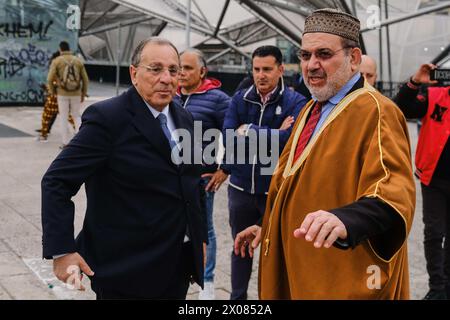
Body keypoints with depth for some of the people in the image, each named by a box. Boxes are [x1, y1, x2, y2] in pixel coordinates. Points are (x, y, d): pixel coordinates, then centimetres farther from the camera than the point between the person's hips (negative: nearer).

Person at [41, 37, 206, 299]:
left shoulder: (184, 118, 7)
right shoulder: (107, 118, -15)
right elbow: (57, 181, -17)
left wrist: (200, 237, 14)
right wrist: (61, 250, -22)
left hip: (181, 260, 7)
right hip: (128, 268, -6)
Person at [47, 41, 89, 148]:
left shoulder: (56, 61, -5)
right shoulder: (78, 61, 3)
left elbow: (50, 79, -11)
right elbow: (85, 79, 3)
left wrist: (52, 92, 6)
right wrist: (83, 94, 12)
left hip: (62, 93, -2)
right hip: (76, 94, 2)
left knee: (63, 118, 9)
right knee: (76, 116, 17)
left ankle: (66, 143, 8)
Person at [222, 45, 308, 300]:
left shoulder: (296, 102, -9)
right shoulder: (240, 99, 1)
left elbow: (290, 139, -25)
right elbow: (228, 137, -12)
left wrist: (248, 132, -16)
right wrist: (273, 135, -18)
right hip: (241, 188, 4)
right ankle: (237, 296, 37)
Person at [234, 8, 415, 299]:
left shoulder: (376, 112, -18)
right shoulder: (311, 110, 10)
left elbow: (394, 192, -33)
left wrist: (345, 219, -50)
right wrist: (267, 226, 18)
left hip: (343, 279, -8)